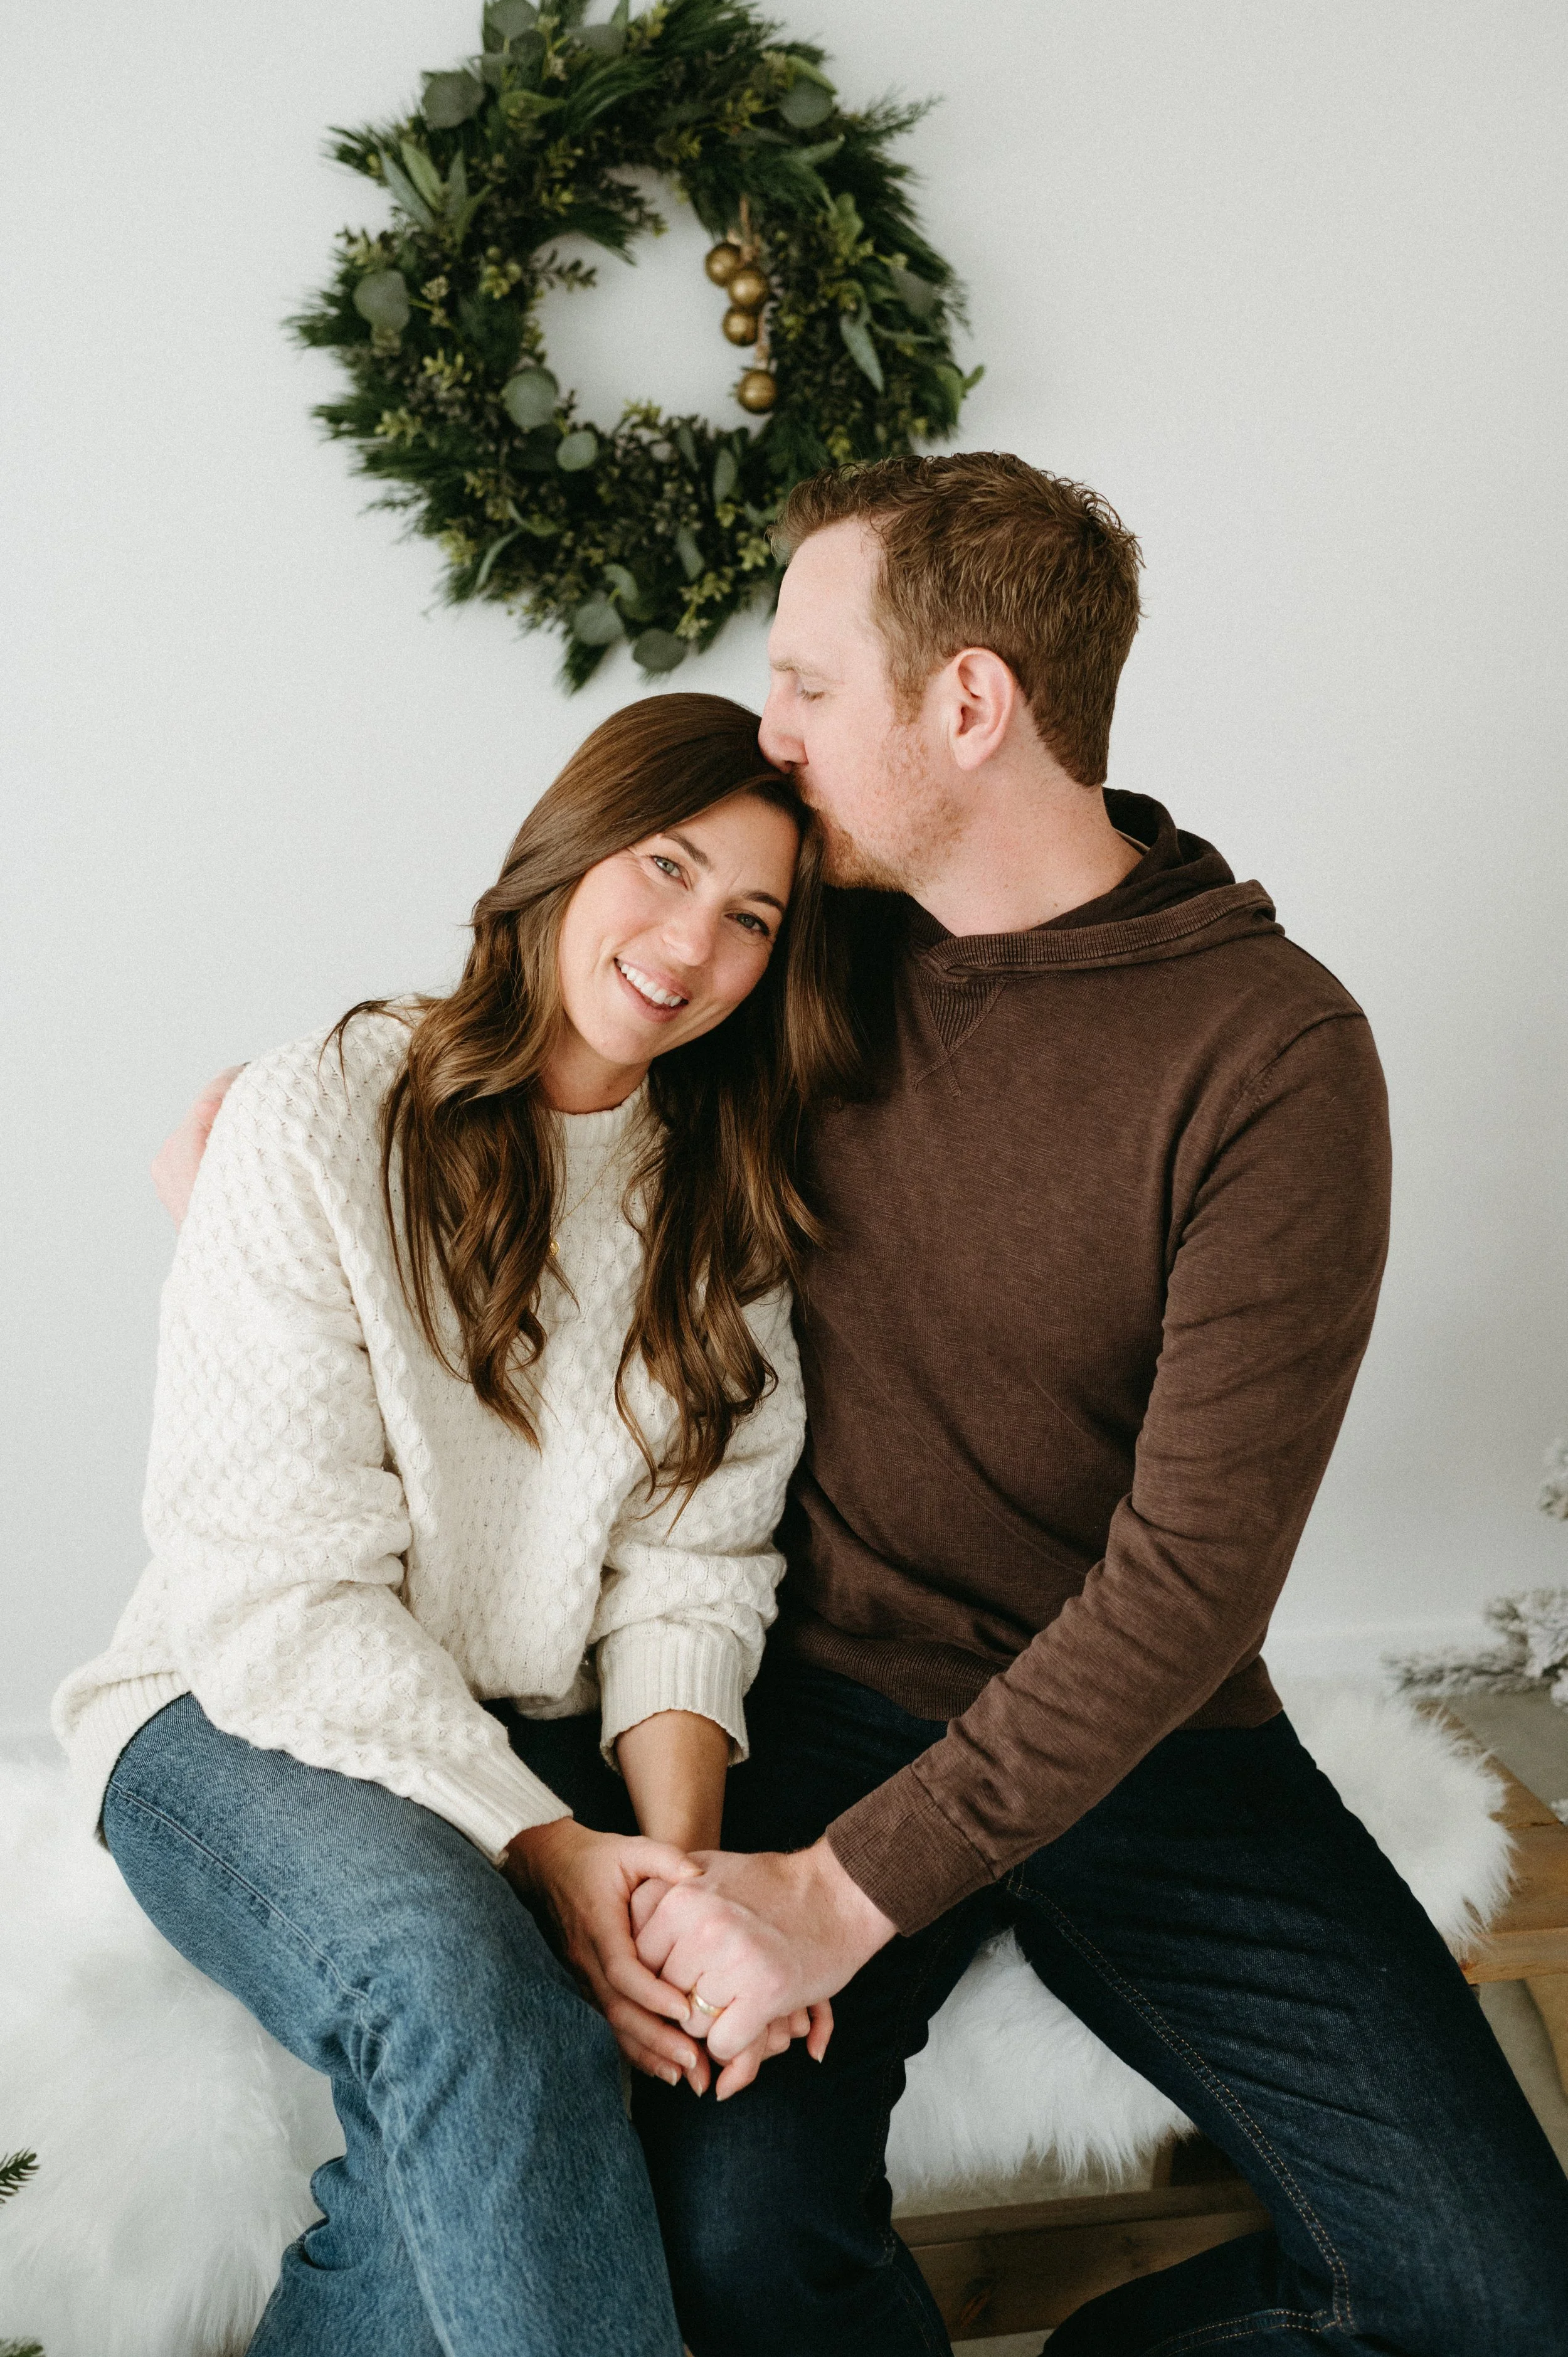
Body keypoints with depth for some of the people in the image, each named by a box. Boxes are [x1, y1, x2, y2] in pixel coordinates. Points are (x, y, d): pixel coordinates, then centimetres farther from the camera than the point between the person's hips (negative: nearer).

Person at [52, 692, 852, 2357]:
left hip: (558, 1748, 4)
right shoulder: (317, 1127, -10)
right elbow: (284, 1589, -15)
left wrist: (679, 1854, -18)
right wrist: (546, 1852, -23)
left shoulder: (725, 1199, 5)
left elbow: (695, 1567, 0)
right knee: (461, 1972, -34)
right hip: (250, 1722, -3)